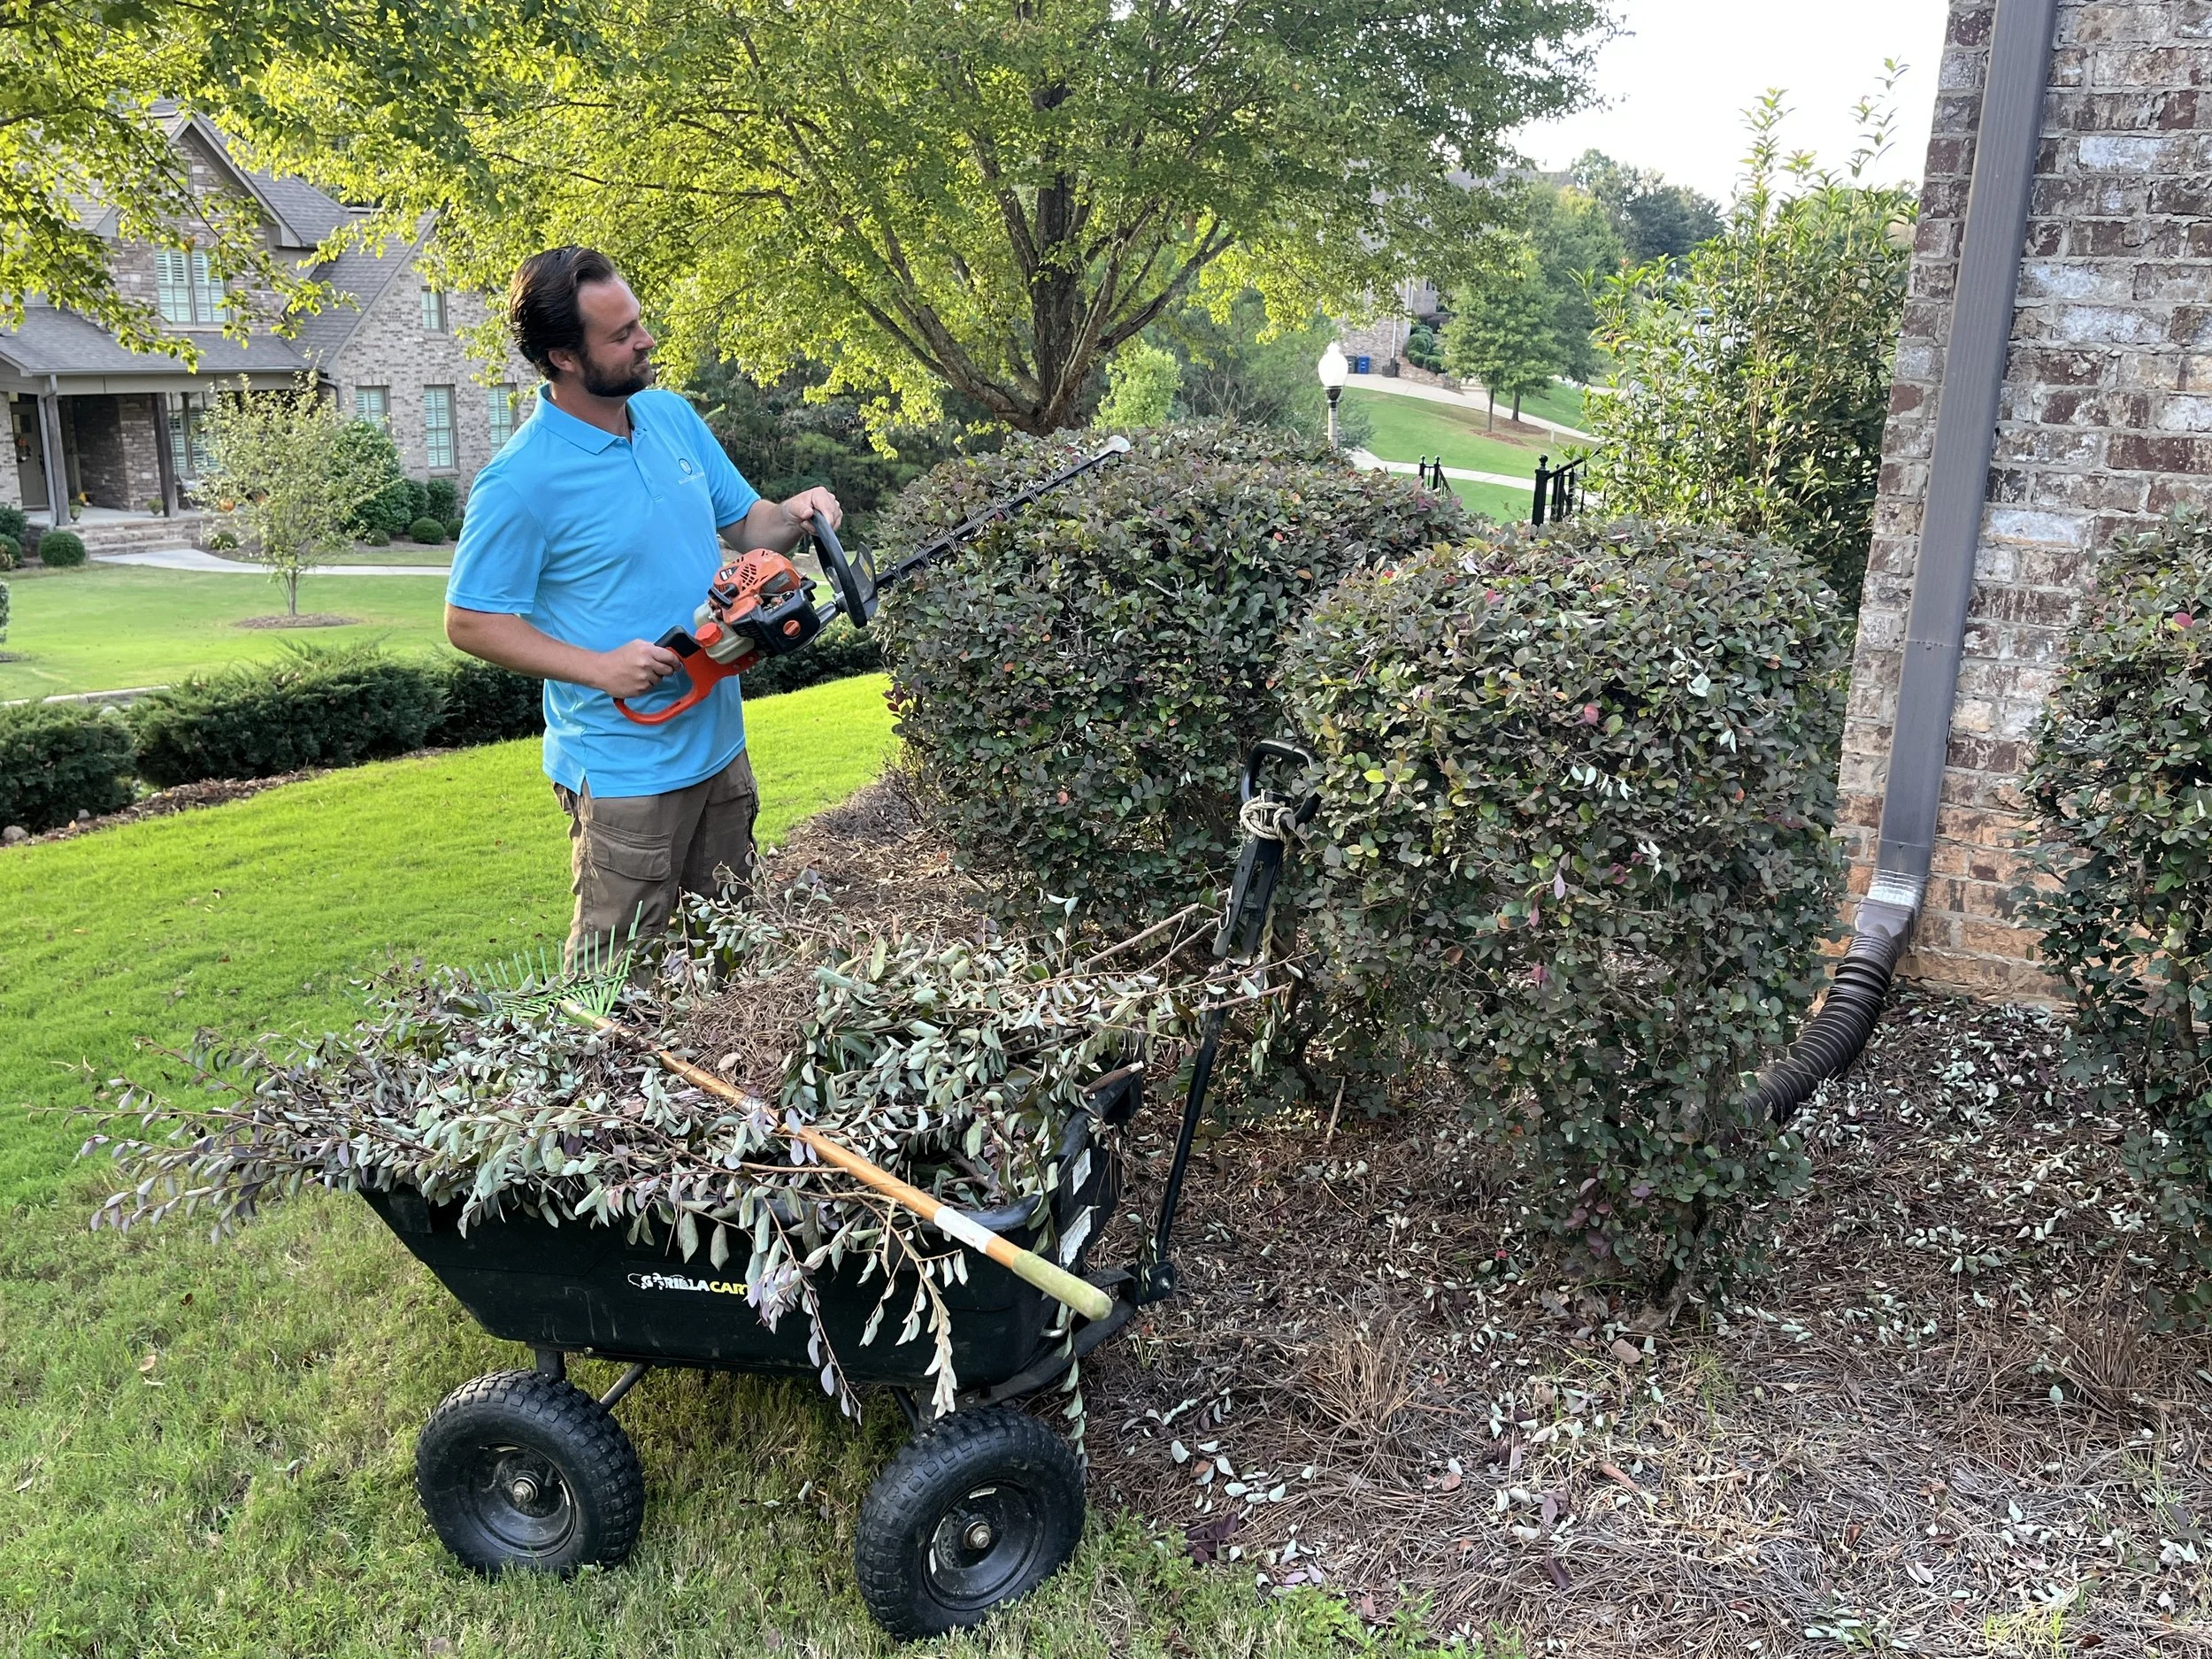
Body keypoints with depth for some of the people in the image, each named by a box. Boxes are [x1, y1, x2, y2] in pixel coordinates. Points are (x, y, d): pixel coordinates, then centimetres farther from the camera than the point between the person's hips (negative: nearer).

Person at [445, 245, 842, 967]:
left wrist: (793, 515, -8)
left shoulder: (672, 415, 3)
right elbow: (470, 622, -13)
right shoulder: (521, 480, -18)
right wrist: (598, 667, -23)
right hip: (624, 768, -7)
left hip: (719, 743, 7)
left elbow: (744, 521, 14)